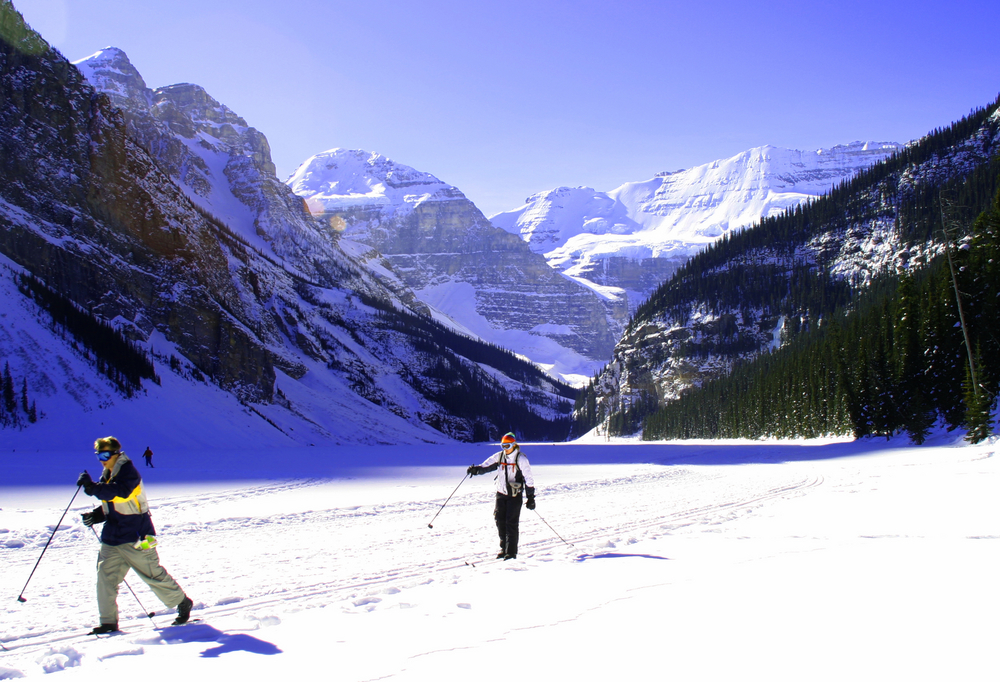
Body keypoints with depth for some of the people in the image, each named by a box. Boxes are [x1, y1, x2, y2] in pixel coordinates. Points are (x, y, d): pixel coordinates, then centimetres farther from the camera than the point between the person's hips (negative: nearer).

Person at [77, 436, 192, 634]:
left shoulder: (128, 472, -13)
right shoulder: (108, 476, 15)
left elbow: (118, 493, -31)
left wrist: (92, 488, -36)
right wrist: (97, 515, 4)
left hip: (135, 537, -8)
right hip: (112, 537, 8)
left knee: (153, 575, 1)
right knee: (106, 575, -3)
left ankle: (183, 603, 19)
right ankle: (109, 622, 3)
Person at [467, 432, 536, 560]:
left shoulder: (521, 459, -9)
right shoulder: (499, 456, 5)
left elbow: (528, 478, -7)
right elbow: (487, 465, 7)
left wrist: (531, 498, -8)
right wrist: (476, 469, -16)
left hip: (515, 495, -5)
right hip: (501, 493, 5)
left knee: (511, 522, -7)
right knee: (500, 521, 6)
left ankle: (511, 552, 1)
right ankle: (504, 548, 21)